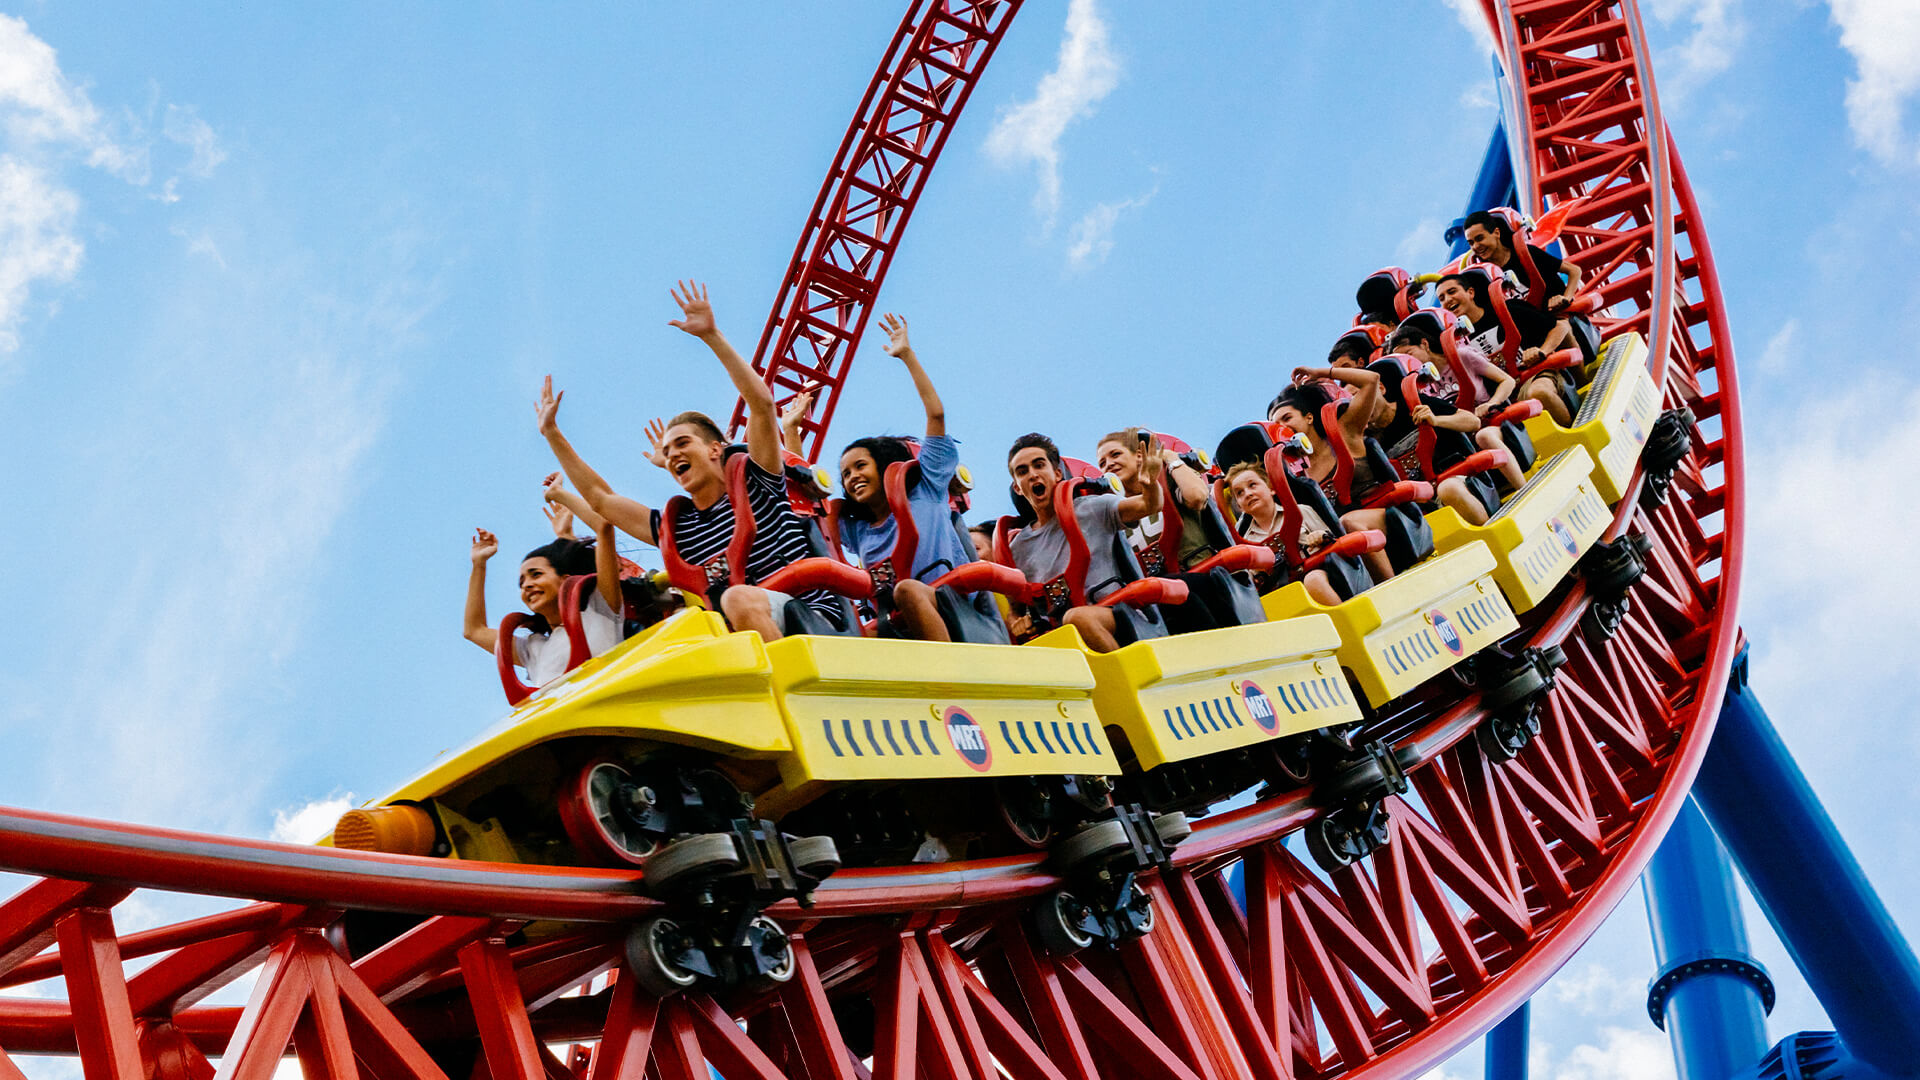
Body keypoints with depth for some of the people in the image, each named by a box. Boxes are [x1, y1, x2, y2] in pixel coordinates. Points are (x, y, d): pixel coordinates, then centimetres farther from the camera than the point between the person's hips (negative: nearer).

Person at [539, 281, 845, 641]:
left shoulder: (758, 487, 11)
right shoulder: (675, 528, 23)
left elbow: (761, 402, 0)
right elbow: (599, 497, 29)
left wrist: (712, 337, -2)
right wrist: (552, 434, 30)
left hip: (813, 616, -5)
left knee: (739, 598, -35)